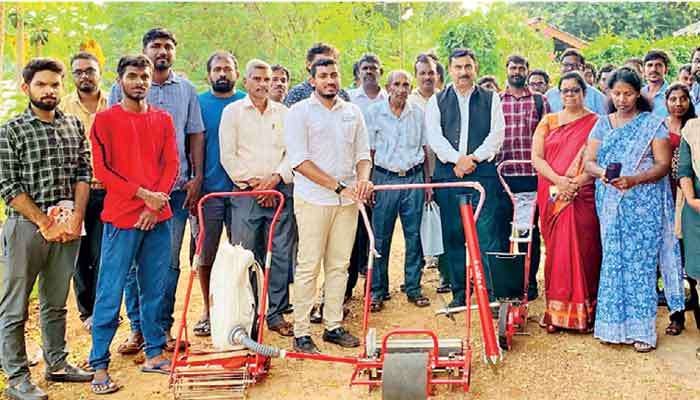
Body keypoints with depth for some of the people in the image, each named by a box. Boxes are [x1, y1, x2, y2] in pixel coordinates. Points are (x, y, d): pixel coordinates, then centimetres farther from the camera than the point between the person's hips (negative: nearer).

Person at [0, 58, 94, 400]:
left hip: (67, 225, 4)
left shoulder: (74, 125, 8)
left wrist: (75, 218, -5)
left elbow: (83, 173, 7)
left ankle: (56, 362, 30)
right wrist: (46, 224, -11)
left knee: (56, 302, 16)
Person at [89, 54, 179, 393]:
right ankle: (99, 366, 7)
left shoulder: (163, 119, 12)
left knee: (155, 290, 10)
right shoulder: (105, 119, 1)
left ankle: (154, 354, 22)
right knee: (110, 293, -1)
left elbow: (171, 164, 7)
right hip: (121, 218, -4)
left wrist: (155, 203, -6)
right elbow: (101, 170, -5)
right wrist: (143, 194, -12)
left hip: (158, 217, 4)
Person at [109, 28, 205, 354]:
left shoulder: (186, 90, 12)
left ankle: (163, 327, 16)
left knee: (170, 262, 6)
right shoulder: (123, 88, 6)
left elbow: (196, 135, 12)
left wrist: (197, 177, 4)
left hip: (177, 188, 2)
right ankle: (137, 328, 13)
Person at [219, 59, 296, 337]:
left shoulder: (284, 113, 13)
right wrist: (253, 183, -7)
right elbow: (228, 155, -1)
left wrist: (275, 179, -8)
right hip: (246, 192, -2)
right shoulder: (233, 112, 6)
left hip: (280, 191, 2)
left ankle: (276, 313, 13)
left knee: (282, 255, 3)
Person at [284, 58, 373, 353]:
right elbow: (299, 161, -10)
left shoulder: (353, 112, 14)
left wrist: (363, 179, -6)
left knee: (339, 265, 8)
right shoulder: (299, 112, -2)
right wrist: (339, 186, -15)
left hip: (348, 200, 5)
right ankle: (301, 332, 5)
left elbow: (362, 154, 17)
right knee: (308, 266, -3)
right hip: (313, 199, -4)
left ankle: (333, 325, 19)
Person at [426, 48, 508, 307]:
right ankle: (459, 292, 14)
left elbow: (497, 134, 2)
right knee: (453, 235, 4)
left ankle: (492, 293, -3)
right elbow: (434, 136, 0)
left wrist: (473, 158, -10)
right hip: (448, 174, 1)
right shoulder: (437, 101, 13)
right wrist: (457, 159, -12)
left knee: (487, 234, -8)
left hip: (483, 172, -1)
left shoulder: (491, 99, 13)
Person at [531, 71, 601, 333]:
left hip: (583, 196, -2)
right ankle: (556, 312, 8)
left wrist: (575, 183, -16)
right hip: (552, 197, 2)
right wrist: (558, 180, -11)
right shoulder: (548, 121, 13)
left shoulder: (595, 122, 6)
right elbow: (536, 157, 4)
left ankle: (583, 313, 6)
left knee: (583, 250, -2)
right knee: (556, 250, 2)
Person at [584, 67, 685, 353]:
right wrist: (602, 173, -15)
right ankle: (614, 326, 12)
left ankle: (642, 330, 3)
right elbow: (589, 161, 7)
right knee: (613, 261, 4)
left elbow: (663, 165, -5)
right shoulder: (602, 125, 12)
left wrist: (633, 180, -21)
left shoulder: (653, 124, 2)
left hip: (643, 204, -3)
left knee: (640, 262, -4)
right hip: (610, 204, 3)